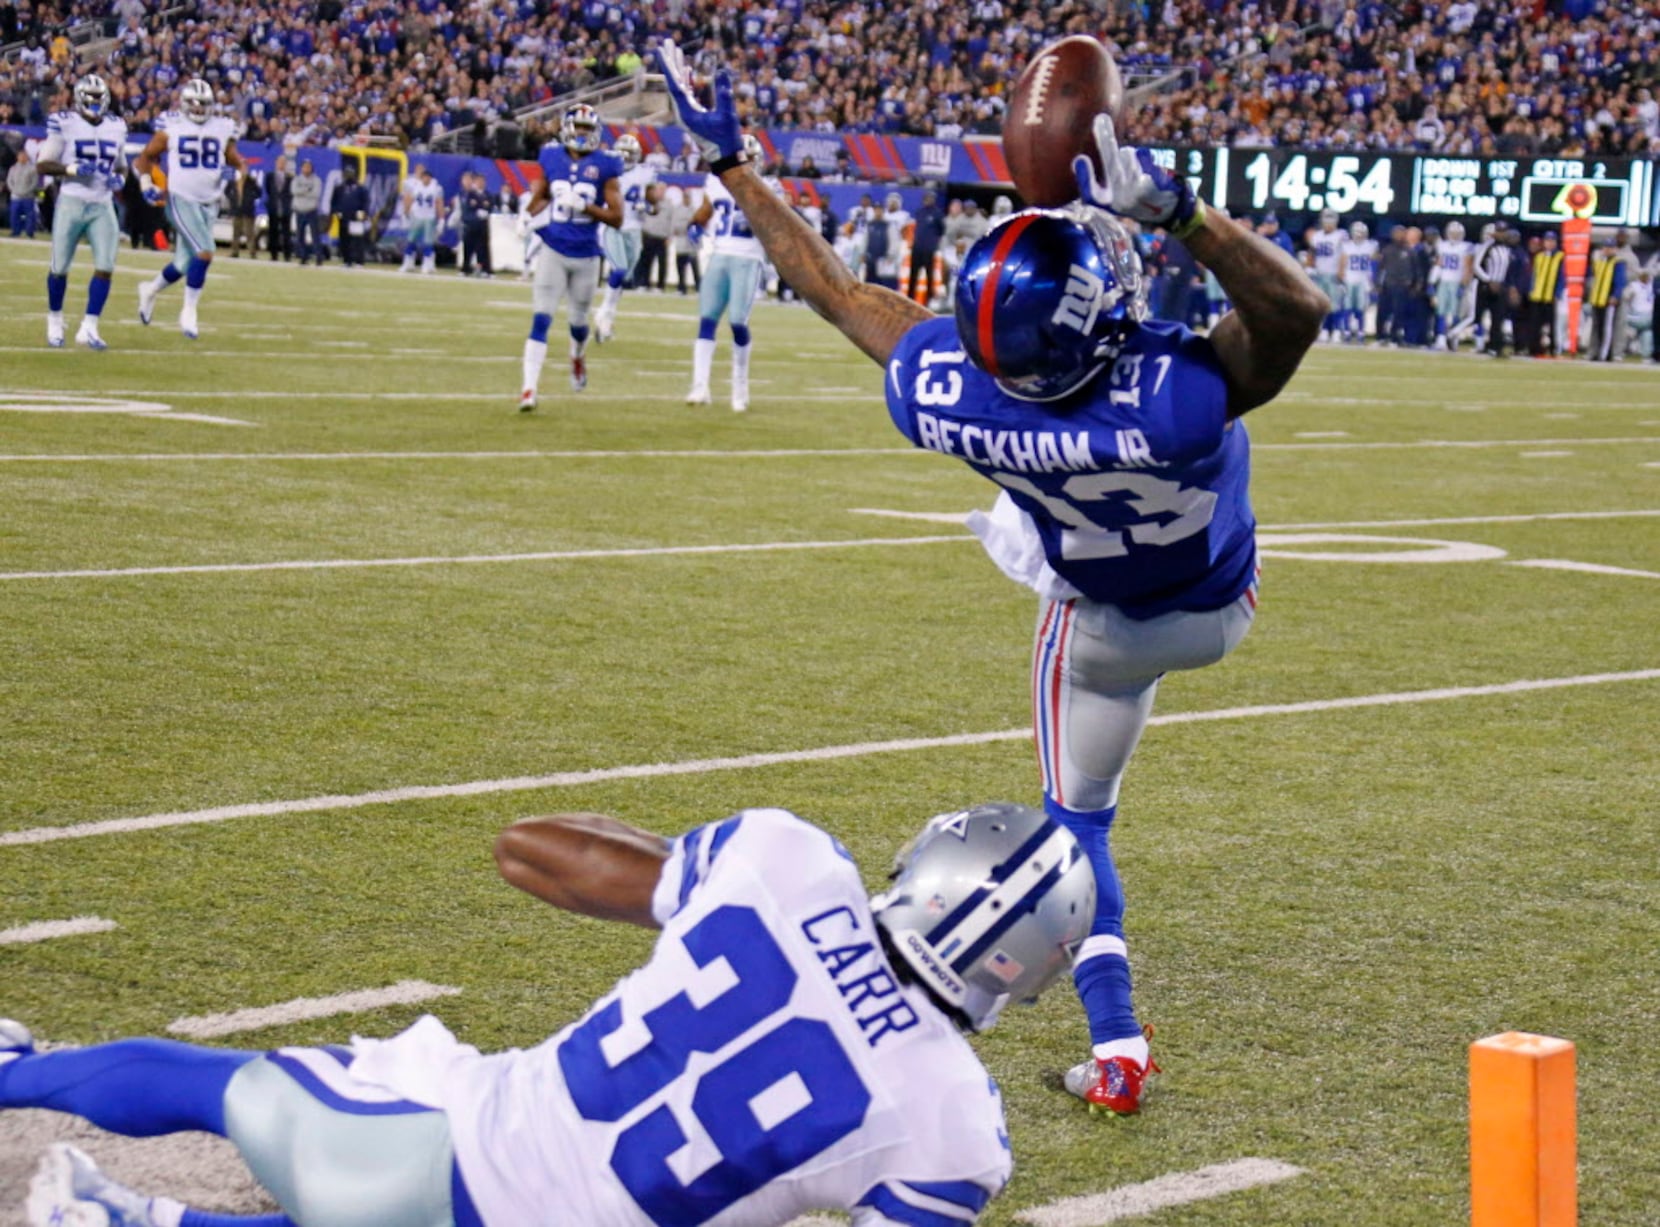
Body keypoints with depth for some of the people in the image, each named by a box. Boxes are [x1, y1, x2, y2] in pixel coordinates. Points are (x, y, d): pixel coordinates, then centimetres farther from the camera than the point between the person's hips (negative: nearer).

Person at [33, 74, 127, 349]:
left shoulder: (116, 127, 8)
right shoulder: (65, 124, -6)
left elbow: (121, 165, 22)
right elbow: (43, 164, -7)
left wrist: (120, 179, 0)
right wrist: (72, 169, -21)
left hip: (103, 206, 3)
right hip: (71, 202, -3)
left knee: (105, 267, -10)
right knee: (60, 268, 5)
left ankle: (89, 328, -5)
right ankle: (55, 321, 26)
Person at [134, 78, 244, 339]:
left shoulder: (222, 129, 7)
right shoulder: (171, 127, -3)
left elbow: (239, 163, 15)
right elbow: (146, 157, 7)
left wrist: (235, 172, -8)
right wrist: (147, 184, -7)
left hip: (209, 204, 5)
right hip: (181, 199, -5)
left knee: (184, 263, 10)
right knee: (204, 253, -20)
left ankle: (151, 290, 38)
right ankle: (189, 312, -6)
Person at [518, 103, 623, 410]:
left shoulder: (604, 165, -4)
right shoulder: (551, 158, 3)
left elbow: (616, 217, -6)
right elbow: (535, 202, 17)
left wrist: (584, 205, -18)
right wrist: (535, 212, -5)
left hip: (586, 255, 0)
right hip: (553, 251, 0)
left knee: (579, 321, 15)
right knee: (541, 319, -11)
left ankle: (578, 359, 50)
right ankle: (529, 389, -15)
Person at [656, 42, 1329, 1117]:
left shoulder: (942, 391, -34)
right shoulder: (1173, 396, -47)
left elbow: (833, 289, -21)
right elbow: (1297, 308, -45)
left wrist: (731, 163, -12)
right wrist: (1173, 209, -55)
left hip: (1100, 626, 1)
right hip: (1218, 610, -1)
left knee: (1077, 818, 22)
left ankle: (1116, 1046, 16)